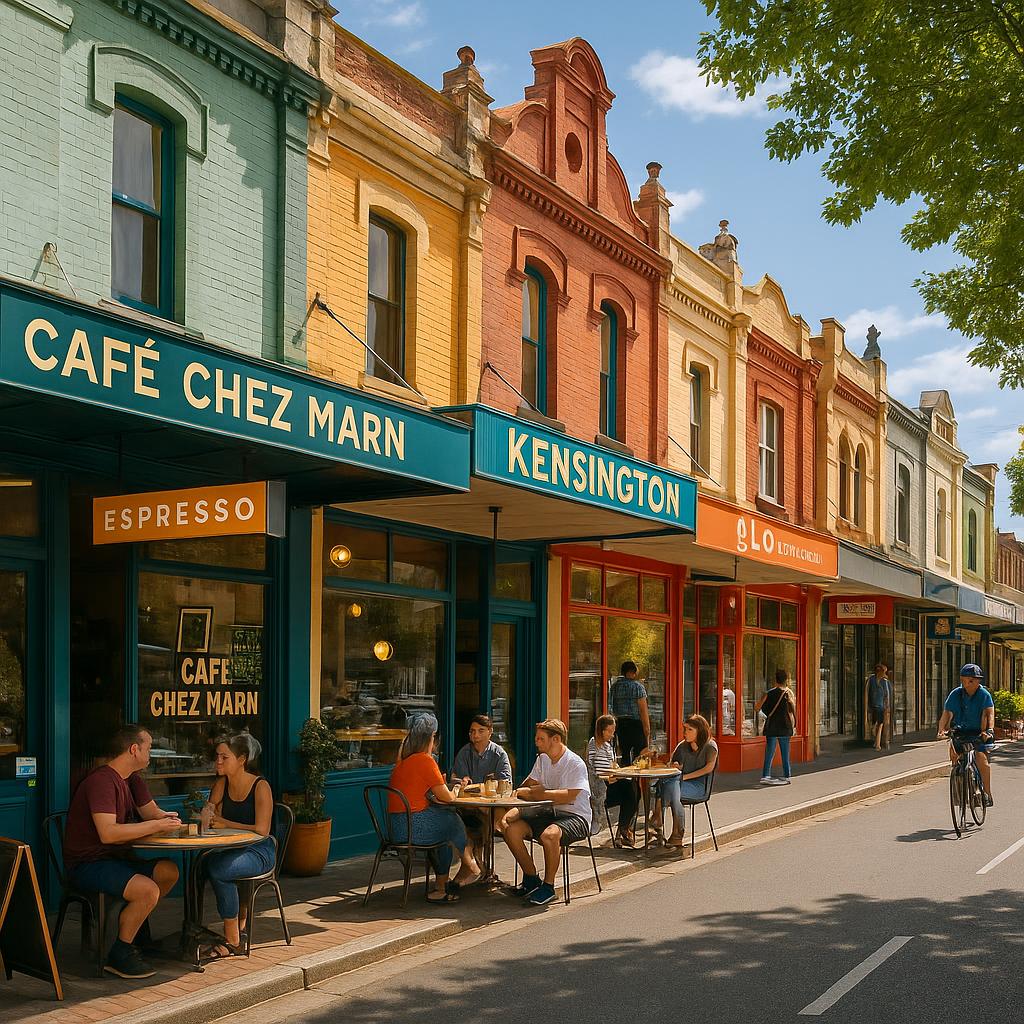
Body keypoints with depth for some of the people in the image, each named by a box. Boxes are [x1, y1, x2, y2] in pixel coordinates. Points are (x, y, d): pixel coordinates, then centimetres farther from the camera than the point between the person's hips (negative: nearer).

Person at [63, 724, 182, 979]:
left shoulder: (132, 779, 10)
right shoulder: (102, 781, -21)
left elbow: (151, 812, 18)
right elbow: (108, 833, -31)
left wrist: (165, 818, -8)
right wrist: (155, 826, -25)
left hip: (114, 857, 10)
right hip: (87, 863, -10)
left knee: (169, 871, 0)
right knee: (148, 890, -26)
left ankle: (132, 925, 15)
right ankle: (119, 954, -10)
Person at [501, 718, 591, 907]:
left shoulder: (575, 763, -14)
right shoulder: (542, 759, 11)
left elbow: (568, 796, -25)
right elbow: (526, 788, 14)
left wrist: (534, 793, -21)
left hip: (576, 817, -8)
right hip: (550, 813, 8)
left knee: (549, 834, -38)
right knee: (510, 829, -12)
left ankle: (548, 886, -18)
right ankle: (531, 879, 3)